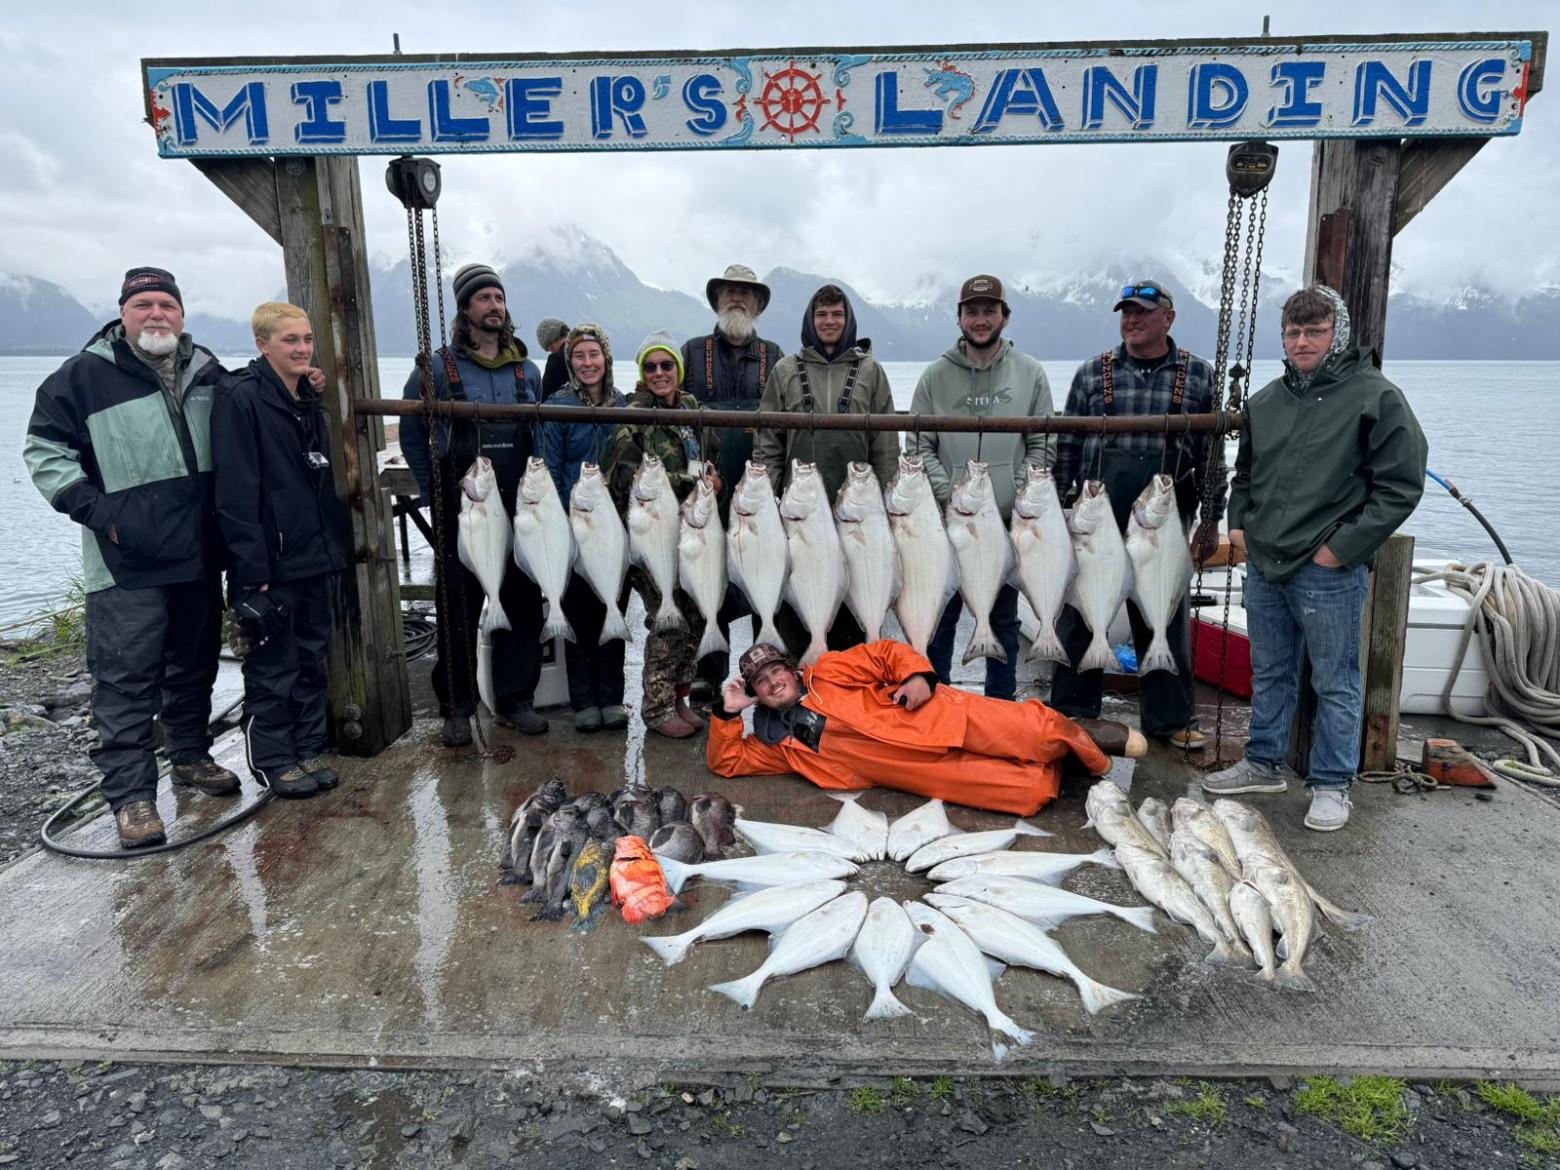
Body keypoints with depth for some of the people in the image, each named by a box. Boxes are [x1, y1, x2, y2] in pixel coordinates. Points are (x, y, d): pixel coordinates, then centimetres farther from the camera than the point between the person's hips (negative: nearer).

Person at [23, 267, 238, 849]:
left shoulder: (209, 374, 8)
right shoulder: (84, 376, -4)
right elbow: (43, 450, -2)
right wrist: (94, 509, -11)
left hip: (199, 555, 5)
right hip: (126, 564, -5)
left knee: (194, 664, 16)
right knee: (127, 676, -4)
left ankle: (191, 755, 32)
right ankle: (130, 794, 2)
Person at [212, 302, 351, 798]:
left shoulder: (309, 400, 13)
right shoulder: (241, 398, -11)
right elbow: (236, 493, -17)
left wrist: (338, 549, 15)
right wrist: (253, 571, -21)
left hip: (317, 559, 7)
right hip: (271, 565, -7)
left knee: (312, 659, 13)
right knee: (273, 665, 3)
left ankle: (308, 749, 25)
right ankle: (273, 760, 16)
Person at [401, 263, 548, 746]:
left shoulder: (527, 371, 11)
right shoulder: (437, 369, -1)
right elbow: (412, 437, 5)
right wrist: (435, 493, 0)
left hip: (519, 512, 3)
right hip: (460, 515, -3)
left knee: (522, 605, 7)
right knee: (459, 610, 2)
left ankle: (514, 700, 21)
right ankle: (456, 708, 15)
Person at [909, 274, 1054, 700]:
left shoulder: (1030, 374, 4)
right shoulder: (936, 376, 3)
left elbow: (1042, 446, 4)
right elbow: (919, 446, 2)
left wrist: (1019, 494, -10)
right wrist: (948, 494, -11)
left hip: (1009, 522, 1)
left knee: (1004, 620, 12)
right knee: (941, 617, 7)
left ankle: (1001, 706, 24)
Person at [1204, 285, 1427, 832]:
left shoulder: (1375, 397, -7)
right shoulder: (1265, 401, 11)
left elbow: (1401, 485, -10)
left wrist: (1344, 545, -13)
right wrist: (1238, 521, 9)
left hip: (1329, 571, -6)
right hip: (1263, 564, 6)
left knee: (1335, 682, 4)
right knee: (1270, 672, 17)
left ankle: (1332, 785, 17)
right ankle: (1265, 763, 31)